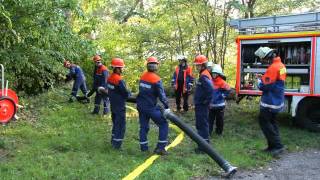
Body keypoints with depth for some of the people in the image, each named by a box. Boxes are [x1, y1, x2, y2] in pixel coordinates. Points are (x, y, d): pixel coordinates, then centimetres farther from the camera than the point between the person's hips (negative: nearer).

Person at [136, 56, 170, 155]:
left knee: (143, 126, 15)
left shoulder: (143, 76, 3)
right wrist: (166, 106, -12)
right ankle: (160, 147, -1)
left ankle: (143, 147, 18)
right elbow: (161, 95, -17)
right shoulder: (156, 80, -16)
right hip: (151, 107, -6)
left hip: (140, 106, 7)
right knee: (163, 124, 4)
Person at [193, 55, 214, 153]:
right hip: (199, 105, 11)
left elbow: (210, 89, -33)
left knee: (202, 125, -4)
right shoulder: (203, 75, 13)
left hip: (202, 106, -11)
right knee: (200, 125, 17)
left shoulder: (204, 76, -19)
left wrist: (206, 101, -23)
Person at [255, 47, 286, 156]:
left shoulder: (273, 68, -22)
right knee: (271, 121, 16)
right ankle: (273, 146, 20)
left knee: (264, 121, 0)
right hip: (277, 101, 10)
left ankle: (278, 145, -2)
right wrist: (263, 78, 6)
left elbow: (264, 86, -20)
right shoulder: (281, 65, 8)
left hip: (270, 102, -10)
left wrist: (259, 80, -1)